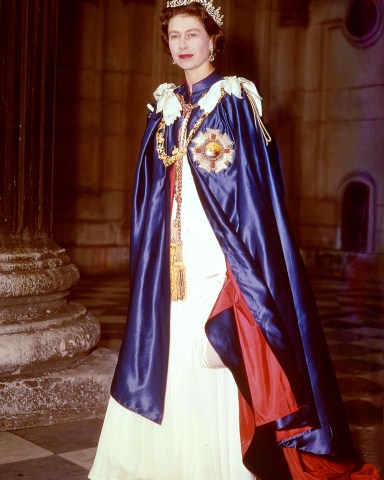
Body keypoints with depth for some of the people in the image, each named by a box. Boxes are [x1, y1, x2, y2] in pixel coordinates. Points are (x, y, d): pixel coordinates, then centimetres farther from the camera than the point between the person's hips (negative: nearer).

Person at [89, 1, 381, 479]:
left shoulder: (235, 101, -3)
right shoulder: (165, 107, 14)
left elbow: (254, 181, -8)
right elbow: (149, 193, 16)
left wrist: (245, 259, -15)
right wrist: (148, 259, 10)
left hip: (216, 255, -6)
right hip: (170, 257, 6)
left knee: (211, 372, -6)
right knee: (165, 358, 7)